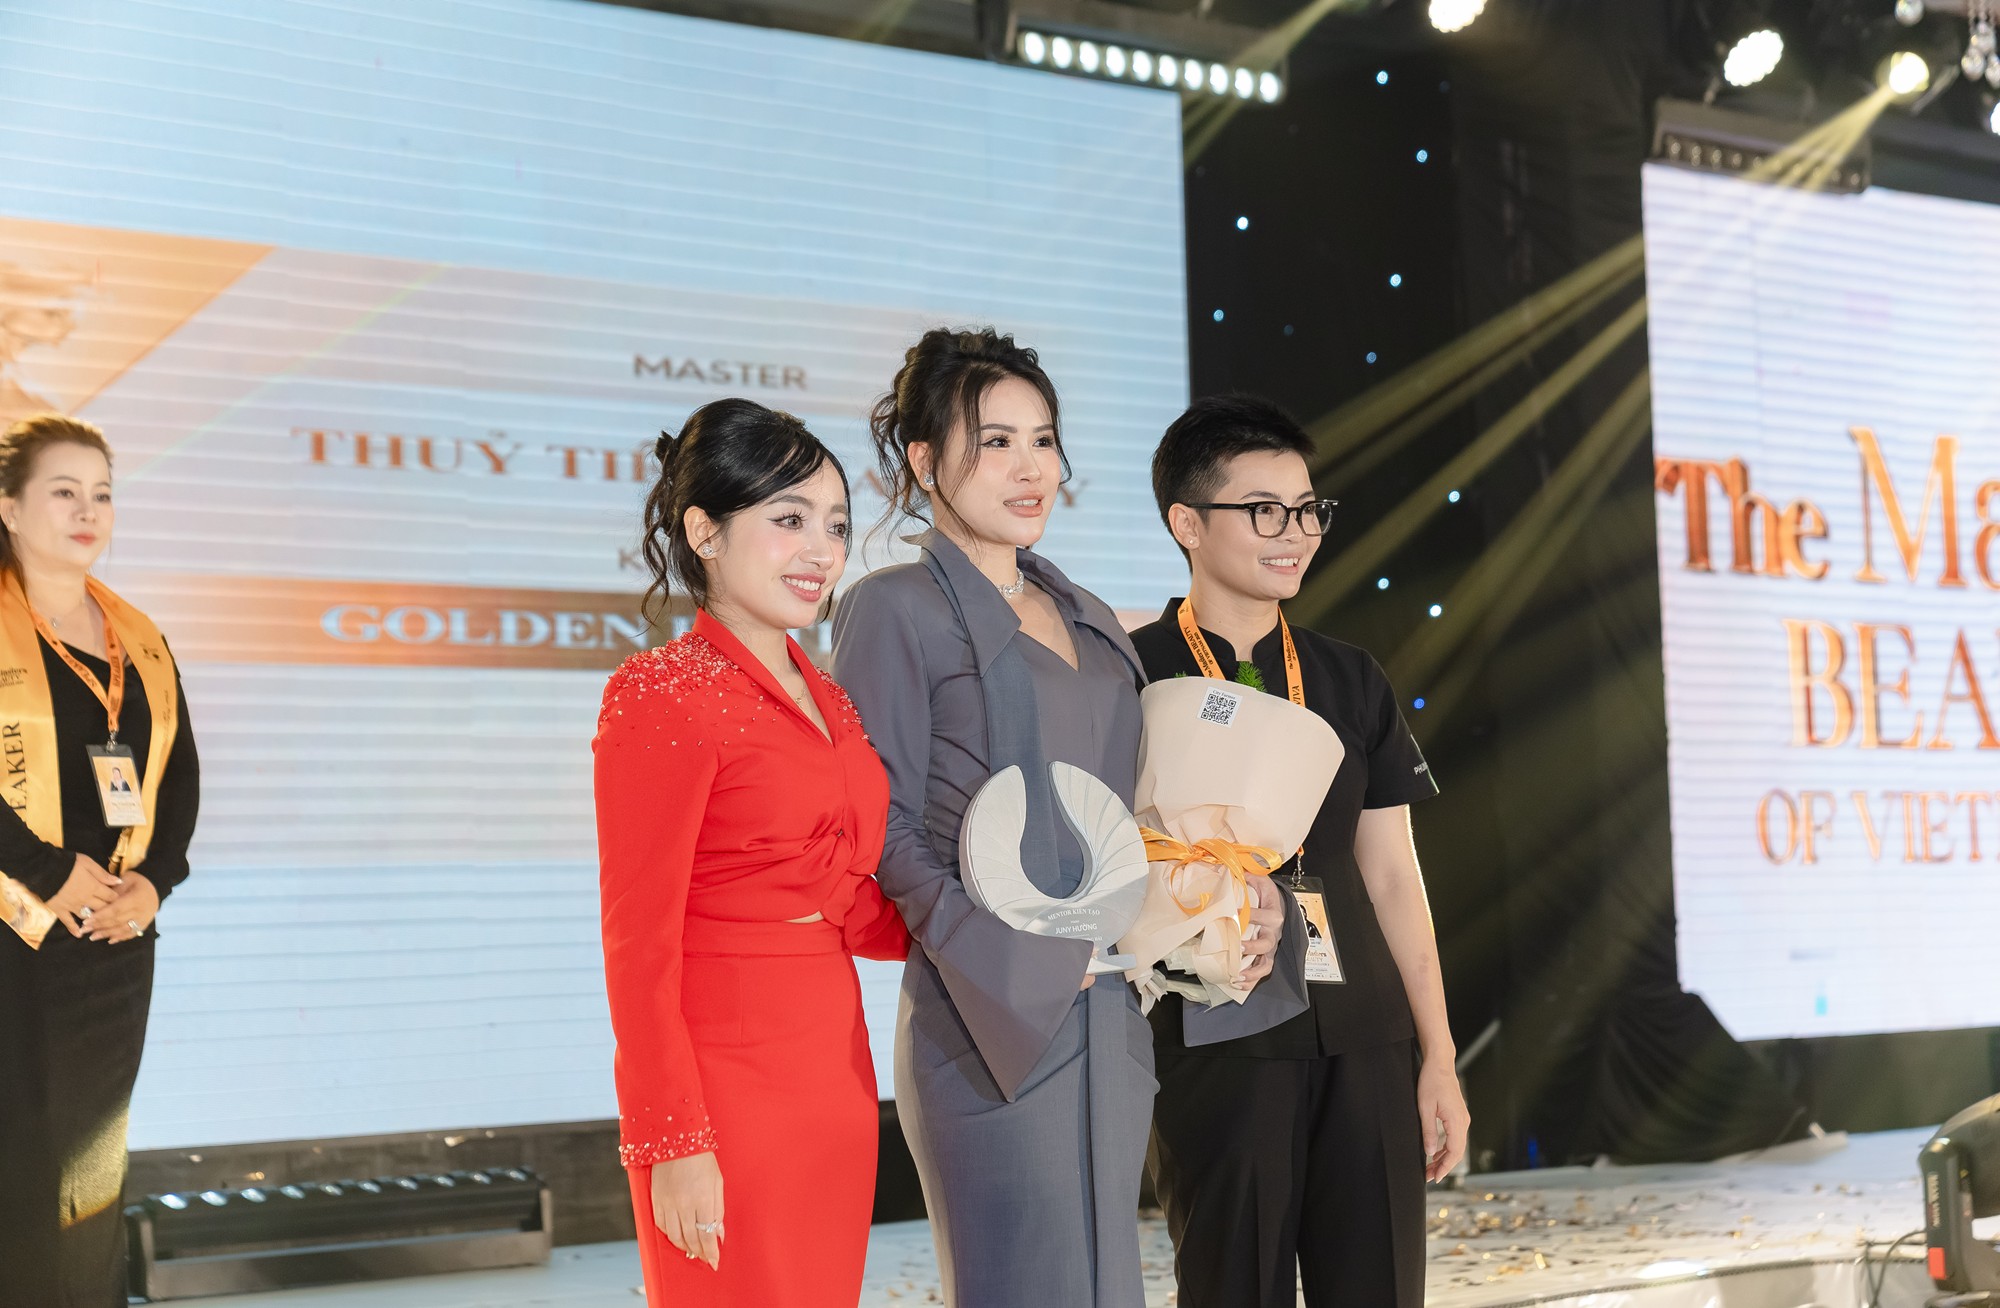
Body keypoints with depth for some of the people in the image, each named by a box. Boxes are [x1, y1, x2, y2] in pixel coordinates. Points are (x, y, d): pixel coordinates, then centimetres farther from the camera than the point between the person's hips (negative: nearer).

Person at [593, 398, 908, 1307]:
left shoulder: (822, 699, 13)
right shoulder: (662, 695, -11)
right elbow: (639, 943, -13)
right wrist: (672, 1144, -15)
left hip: (835, 1077, 8)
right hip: (727, 1084, -8)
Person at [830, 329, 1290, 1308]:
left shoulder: (1089, 620, 18)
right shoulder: (898, 609, -4)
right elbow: (888, 836, -9)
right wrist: (1022, 966, -17)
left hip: (1112, 1015, 7)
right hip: (994, 1021, -7)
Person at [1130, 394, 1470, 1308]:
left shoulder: (1350, 681, 11)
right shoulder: (1130, 679, -3)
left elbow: (1392, 876, 11)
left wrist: (1438, 1059, 8)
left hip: (1365, 1044, 4)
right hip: (1216, 1049, -4)